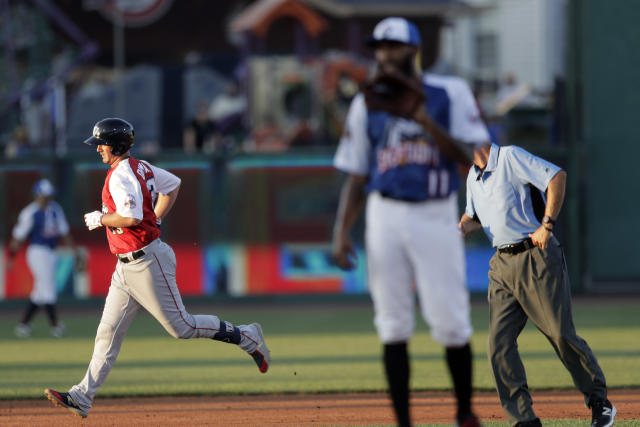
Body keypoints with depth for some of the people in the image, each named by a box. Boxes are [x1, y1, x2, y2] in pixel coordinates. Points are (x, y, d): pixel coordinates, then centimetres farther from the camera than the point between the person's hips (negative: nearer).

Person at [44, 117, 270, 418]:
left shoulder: (121, 176, -18)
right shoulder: (140, 168, 12)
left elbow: (132, 217, -31)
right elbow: (172, 184, 25)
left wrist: (100, 219, -14)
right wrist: (155, 219, 20)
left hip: (147, 262, -10)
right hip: (127, 268, 10)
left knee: (180, 326, -2)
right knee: (108, 332, 5)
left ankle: (246, 337, 13)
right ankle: (82, 397, 4)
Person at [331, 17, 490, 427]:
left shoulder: (451, 94, 2)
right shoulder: (367, 104, 10)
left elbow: (471, 158, -7)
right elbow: (356, 177, 13)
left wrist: (426, 123, -18)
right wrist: (342, 231, 1)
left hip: (436, 216, -2)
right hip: (386, 217, 2)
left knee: (451, 323, -6)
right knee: (393, 326, -1)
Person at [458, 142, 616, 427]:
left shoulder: (510, 158, -10)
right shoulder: (473, 176, 15)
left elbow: (557, 176, -19)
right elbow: (473, 215, 29)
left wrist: (547, 224, -23)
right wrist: (464, 226, 5)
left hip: (537, 259, -8)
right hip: (503, 265, 8)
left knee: (561, 334, -7)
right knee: (499, 344, -5)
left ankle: (599, 402, 10)